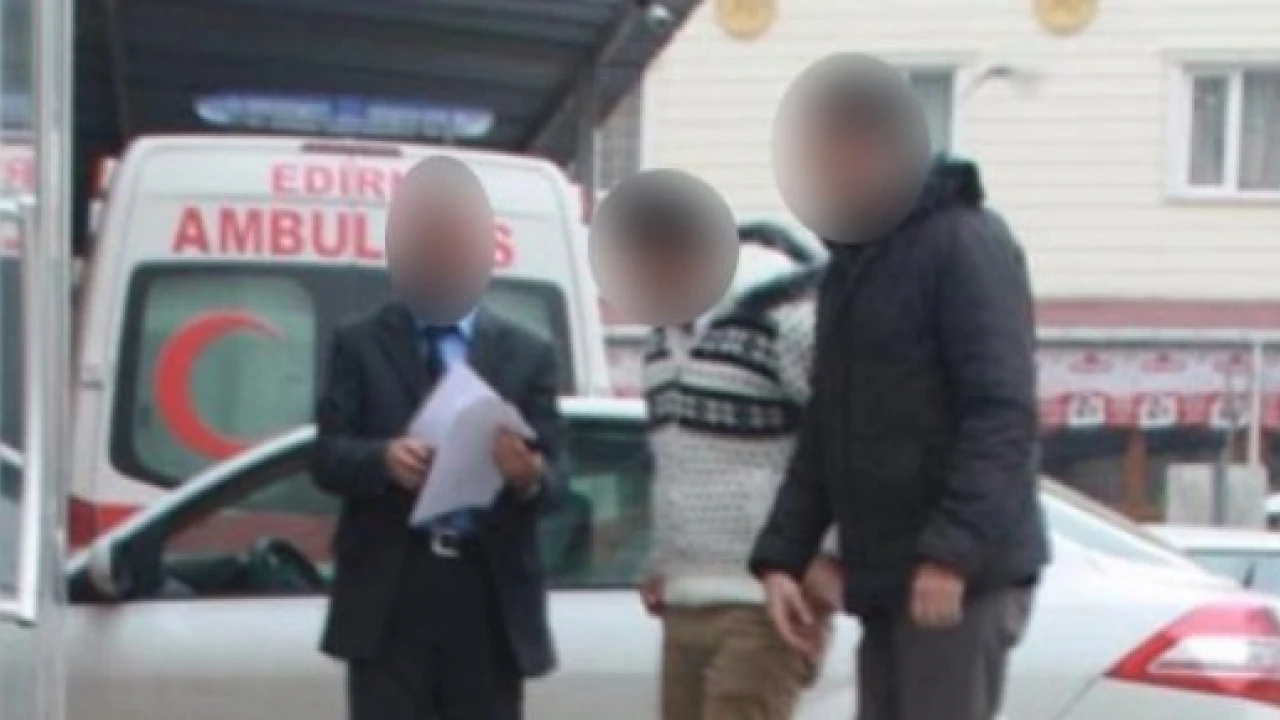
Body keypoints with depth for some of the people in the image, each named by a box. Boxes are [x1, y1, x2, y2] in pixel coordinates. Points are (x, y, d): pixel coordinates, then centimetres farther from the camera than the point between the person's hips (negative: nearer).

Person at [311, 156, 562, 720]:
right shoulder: (359, 345, 9)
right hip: (390, 595, -1)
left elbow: (553, 477, 5)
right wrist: (383, 458, -23)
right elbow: (327, 456, -1)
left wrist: (529, 475, -19)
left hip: (490, 596, 2)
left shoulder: (526, 354, 12)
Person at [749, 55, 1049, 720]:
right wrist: (781, 557, 10)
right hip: (884, 579, 8)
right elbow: (824, 432, 21)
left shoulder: (965, 242, -7)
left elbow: (1003, 414, -17)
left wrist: (952, 551, -25)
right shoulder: (849, 266, 19)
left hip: (962, 577, -8)